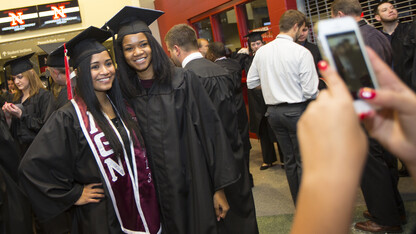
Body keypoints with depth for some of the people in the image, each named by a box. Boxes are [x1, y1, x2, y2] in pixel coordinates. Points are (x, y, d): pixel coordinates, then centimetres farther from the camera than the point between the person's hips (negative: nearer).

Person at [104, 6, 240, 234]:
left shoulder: (183, 80, -8)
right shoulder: (125, 93, 0)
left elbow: (211, 132, -9)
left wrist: (219, 188, -10)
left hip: (195, 187, -2)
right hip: (159, 194, 2)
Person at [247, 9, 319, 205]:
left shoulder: (261, 51, 3)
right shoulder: (302, 52, -13)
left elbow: (251, 83, 9)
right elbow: (310, 92, -16)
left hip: (273, 111, 6)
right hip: (297, 111, -6)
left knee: (289, 160, 16)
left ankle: (299, 204, 29)